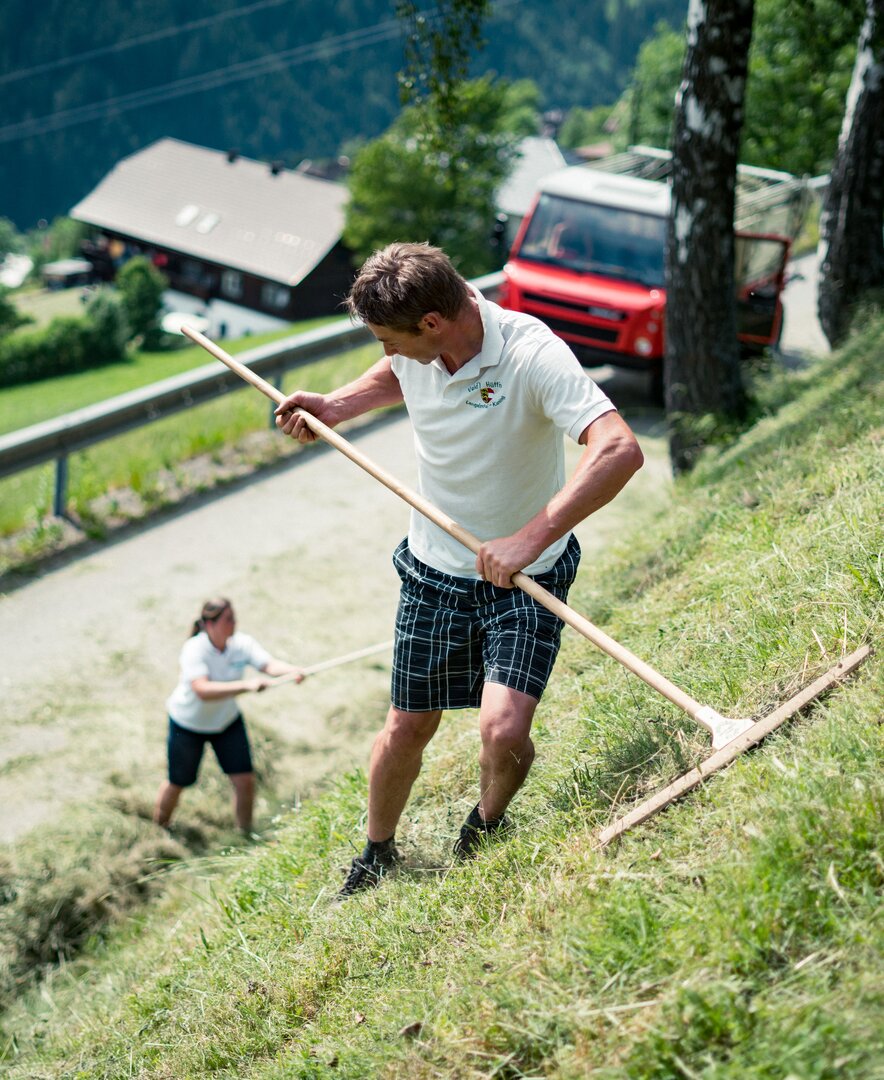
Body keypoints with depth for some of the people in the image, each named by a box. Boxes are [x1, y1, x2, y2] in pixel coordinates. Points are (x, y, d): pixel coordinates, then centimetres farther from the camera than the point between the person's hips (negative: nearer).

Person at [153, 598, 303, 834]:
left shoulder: (241, 643, -18)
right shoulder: (194, 650, -31)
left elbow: (269, 664, -34)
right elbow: (203, 690, -46)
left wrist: (290, 670, -57)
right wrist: (246, 686, -57)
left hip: (227, 721, 4)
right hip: (188, 724, -4)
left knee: (245, 780, -3)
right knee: (178, 783, 10)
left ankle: (246, 834, 17)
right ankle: (158, 829, 38)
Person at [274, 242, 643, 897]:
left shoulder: (532, 355, -29)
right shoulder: (415, 348, -10)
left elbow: (620, 450, -41)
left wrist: (530, 539, -45)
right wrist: (334, 407, 0)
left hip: (527, 575, -5)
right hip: (435, 567, 5)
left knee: (504, 731, -19)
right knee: (408, 727, 11)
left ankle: (489, 827, 17)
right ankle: (376, 857, 38)